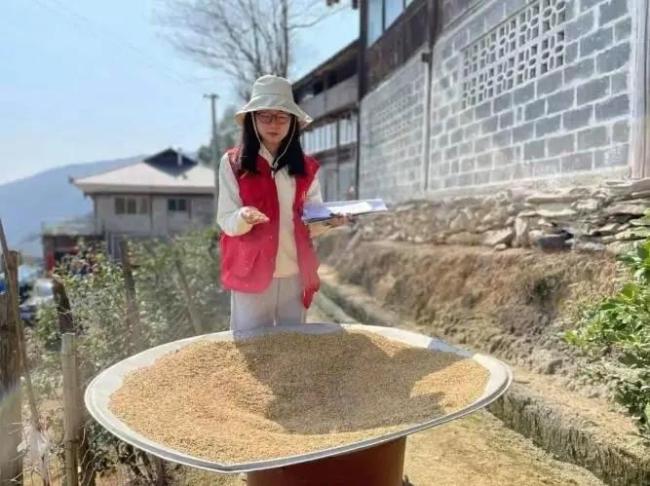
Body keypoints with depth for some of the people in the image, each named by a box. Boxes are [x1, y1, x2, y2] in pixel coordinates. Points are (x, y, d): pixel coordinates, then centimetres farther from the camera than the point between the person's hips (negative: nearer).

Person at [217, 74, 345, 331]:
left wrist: (328, 220, -16)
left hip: (296, 273, 3)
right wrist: (244, 217, -26)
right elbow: (226, 221, -5)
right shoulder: (233, 163, -2)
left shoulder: (306, 167, 5)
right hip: (251, 272, -2)